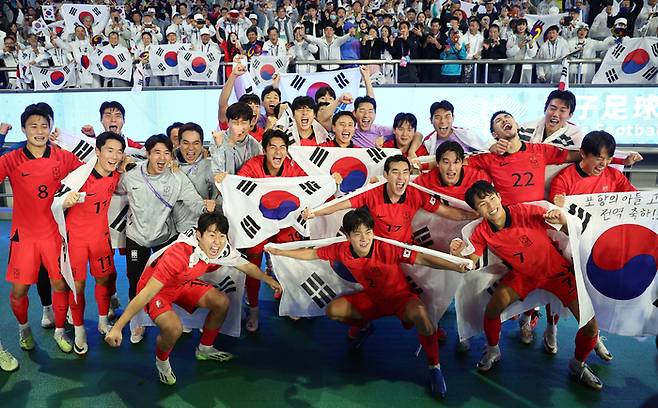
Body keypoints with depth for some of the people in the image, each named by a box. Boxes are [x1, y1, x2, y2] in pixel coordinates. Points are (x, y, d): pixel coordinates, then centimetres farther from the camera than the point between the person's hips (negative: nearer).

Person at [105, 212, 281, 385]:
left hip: (182, 283, 7)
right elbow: (147, 292, -37)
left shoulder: (223, 250, -20)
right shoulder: (179, 254, -40)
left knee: (222, 302, -4)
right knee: (174, 328, -30)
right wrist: (117, 327, -38)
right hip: (154, 288, -6)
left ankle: (204, 349, 22)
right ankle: (161, 362, 5)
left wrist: (271, 281, 12)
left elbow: (247, 266, 1)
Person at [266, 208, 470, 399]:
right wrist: (279, 252, 4)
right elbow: (312, 254, -2)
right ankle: (363, 327, 24)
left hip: (400, 297, -5)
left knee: (419, 314, -37)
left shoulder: (387, 249, -30)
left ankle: (434, 367, -14)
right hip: (372, 298, 5)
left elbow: (422, 258, -33)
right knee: (333, 310, -10)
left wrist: (457, 267, -42)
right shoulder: (342, 250, -17)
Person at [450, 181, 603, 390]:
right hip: (522, 274, 2)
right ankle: (493, 351, 11)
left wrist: (563, 221, -39)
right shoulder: (482, 232, -15)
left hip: (556, 269, -2)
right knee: (492, 308, -20)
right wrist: (457, 253, -32)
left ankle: (578, 364, 20)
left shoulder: (528, 212, -26)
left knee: (590, 325, -11)